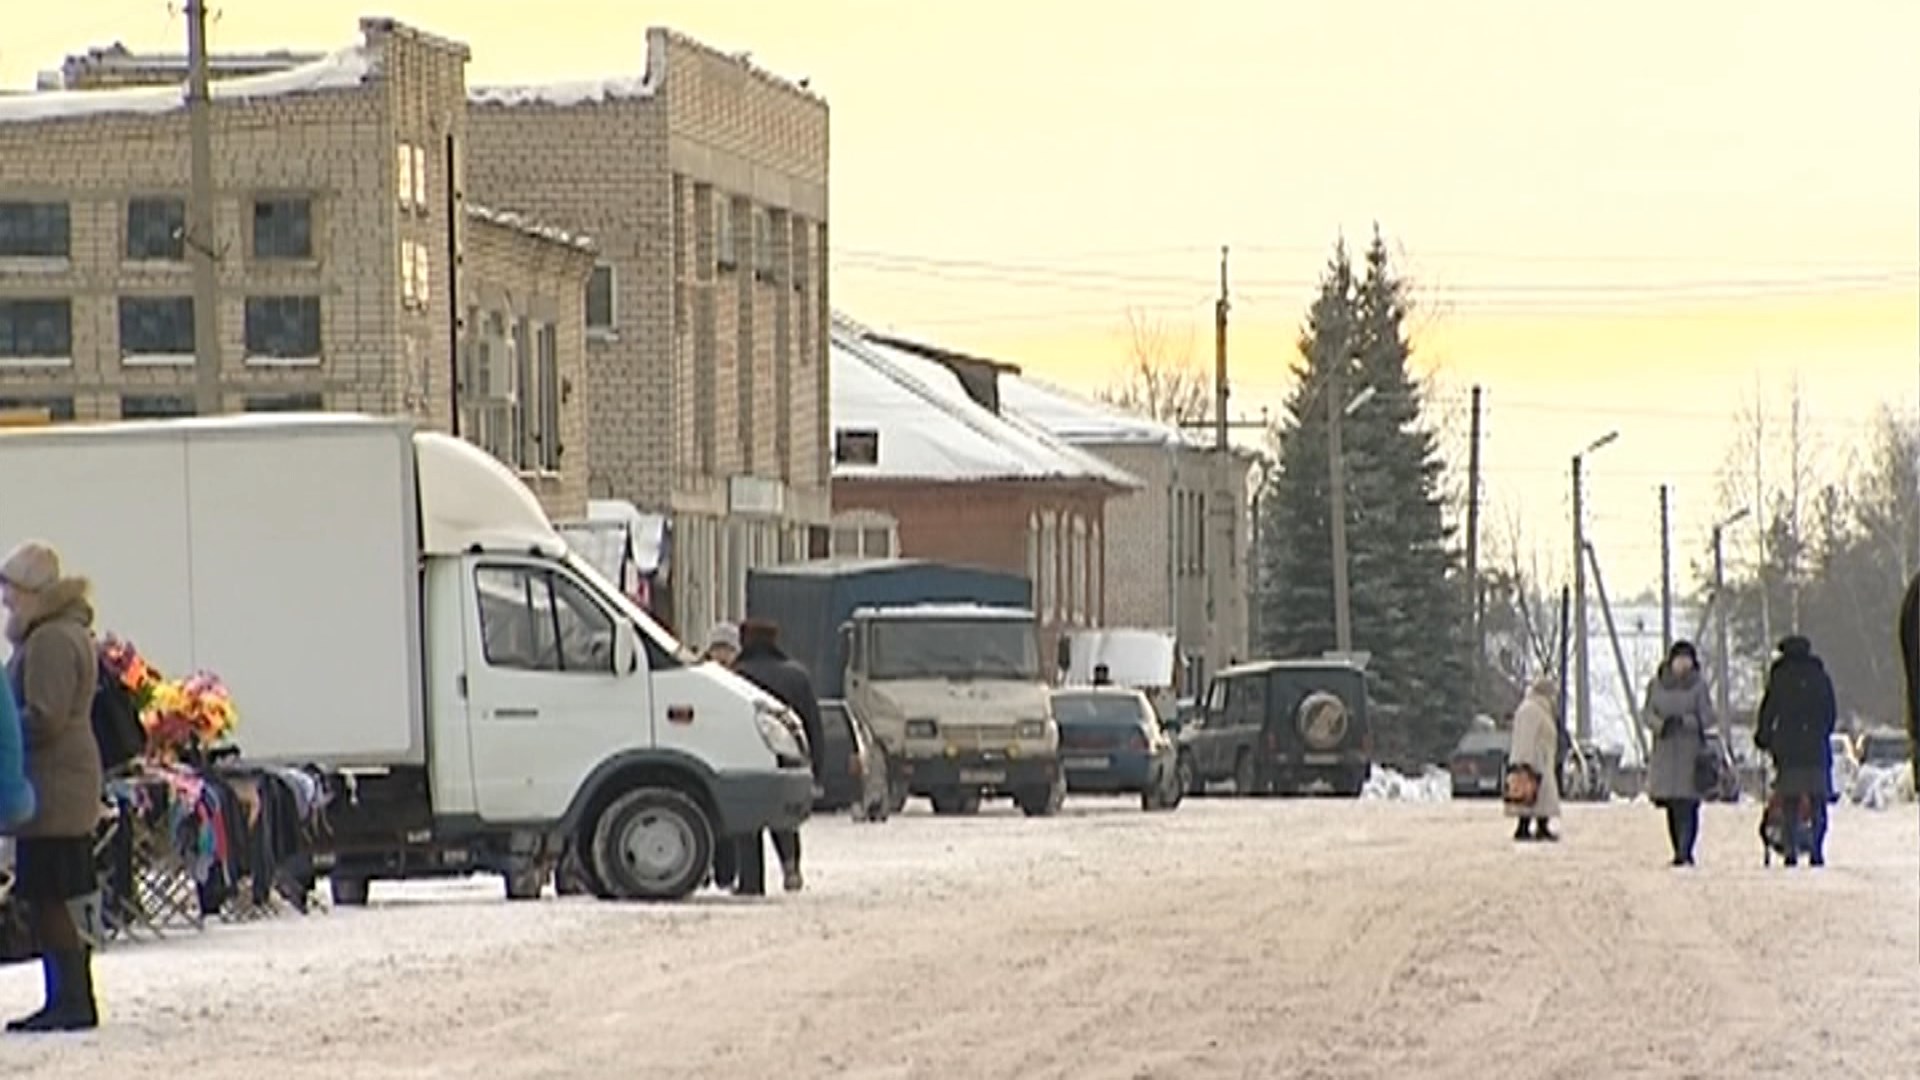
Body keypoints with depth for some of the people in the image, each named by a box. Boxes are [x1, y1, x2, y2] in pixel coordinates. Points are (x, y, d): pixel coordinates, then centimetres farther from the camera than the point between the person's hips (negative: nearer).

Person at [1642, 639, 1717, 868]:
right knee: (1671, 806, 6)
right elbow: (1646, 713, 7)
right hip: (1664, 752, 3)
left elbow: (1707, 717, -2)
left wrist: (1684, 721, -19)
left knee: (1687, 804, -11)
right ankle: (1680, 852, 14)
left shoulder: (1698, 685, 0)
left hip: (1690, 752, -3)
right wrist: (1660, 724, -14)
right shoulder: (1656, 685, 8)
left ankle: (1684, 852, -15)